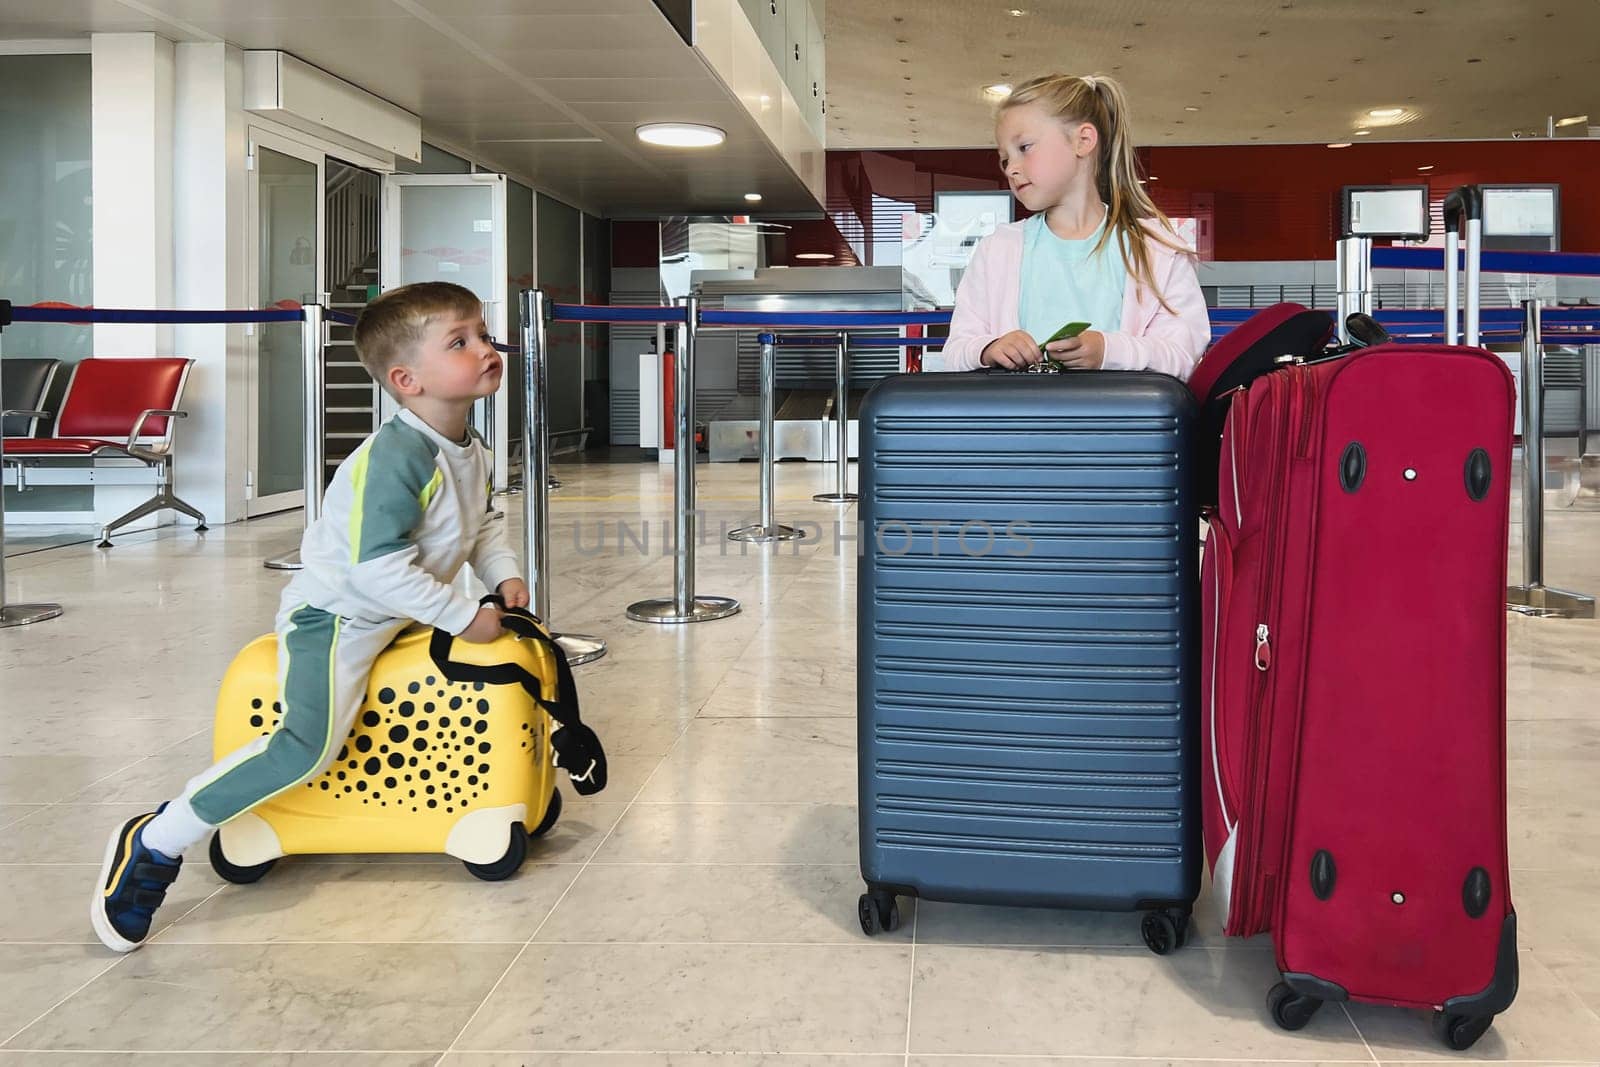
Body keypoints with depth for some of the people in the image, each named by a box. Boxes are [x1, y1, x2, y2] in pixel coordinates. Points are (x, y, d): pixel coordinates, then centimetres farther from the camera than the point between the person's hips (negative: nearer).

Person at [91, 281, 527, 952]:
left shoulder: (473, 451, 2)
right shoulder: (395, 459, -28)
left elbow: (481, 528, 19)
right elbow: (381, 572, -31)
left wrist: (504, 575, 1)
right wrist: (464, 618, -24)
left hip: (397, 617, 10)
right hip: (334, 617, -10)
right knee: (309, 744, -26)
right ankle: (154, 844, -14)